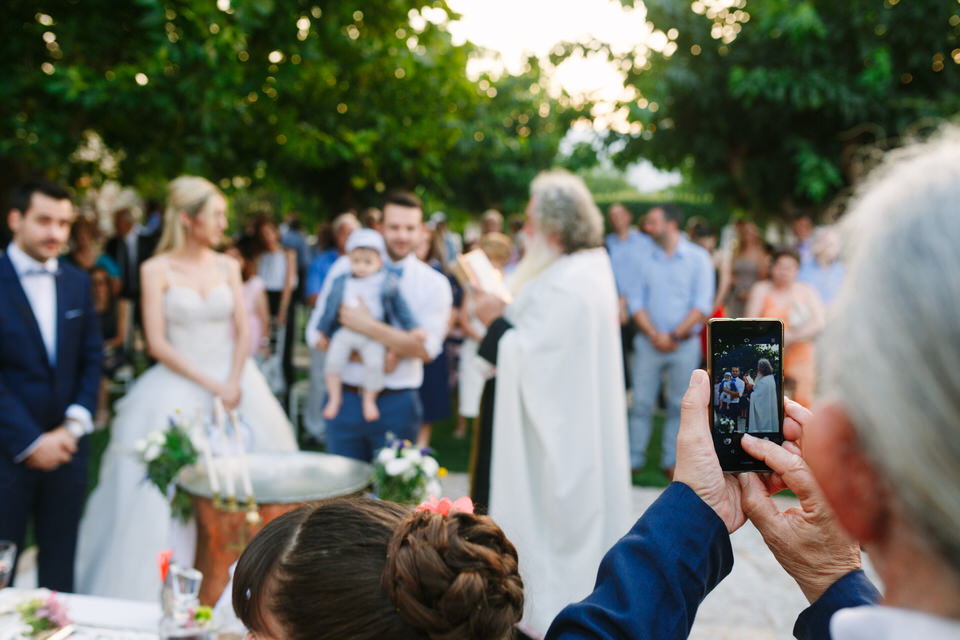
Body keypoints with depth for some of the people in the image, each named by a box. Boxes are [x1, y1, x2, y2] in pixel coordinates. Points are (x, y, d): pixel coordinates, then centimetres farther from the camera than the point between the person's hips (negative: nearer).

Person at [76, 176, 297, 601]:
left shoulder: (228, 267, 7)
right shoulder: (156, 270, -3)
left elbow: (243, 332, 6)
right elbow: (157, 344, -8)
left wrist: (233, 384, -10)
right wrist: (211, 385, -14)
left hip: (234, 380, 4)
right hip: (177, 388, -3)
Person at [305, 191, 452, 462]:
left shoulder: (434, 284, 0)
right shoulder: (346, 268, 4)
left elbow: (426, 349, -12)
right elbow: (316, 334, 1)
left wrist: (367, 326, -18)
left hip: (397, 405, -1)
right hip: (344, 398, 1)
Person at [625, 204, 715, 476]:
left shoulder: (698, 258, -1)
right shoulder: (645, 258, 5)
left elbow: (702, 305, -6)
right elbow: (636, 301, 2)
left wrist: (674, 336, -11)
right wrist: (655, 335, -11)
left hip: (684, 344, -1)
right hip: (648, 342, 1)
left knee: (678, 405, 5)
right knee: (641, 402, 1)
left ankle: (671, 461, 15)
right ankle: (634, 459, 10)